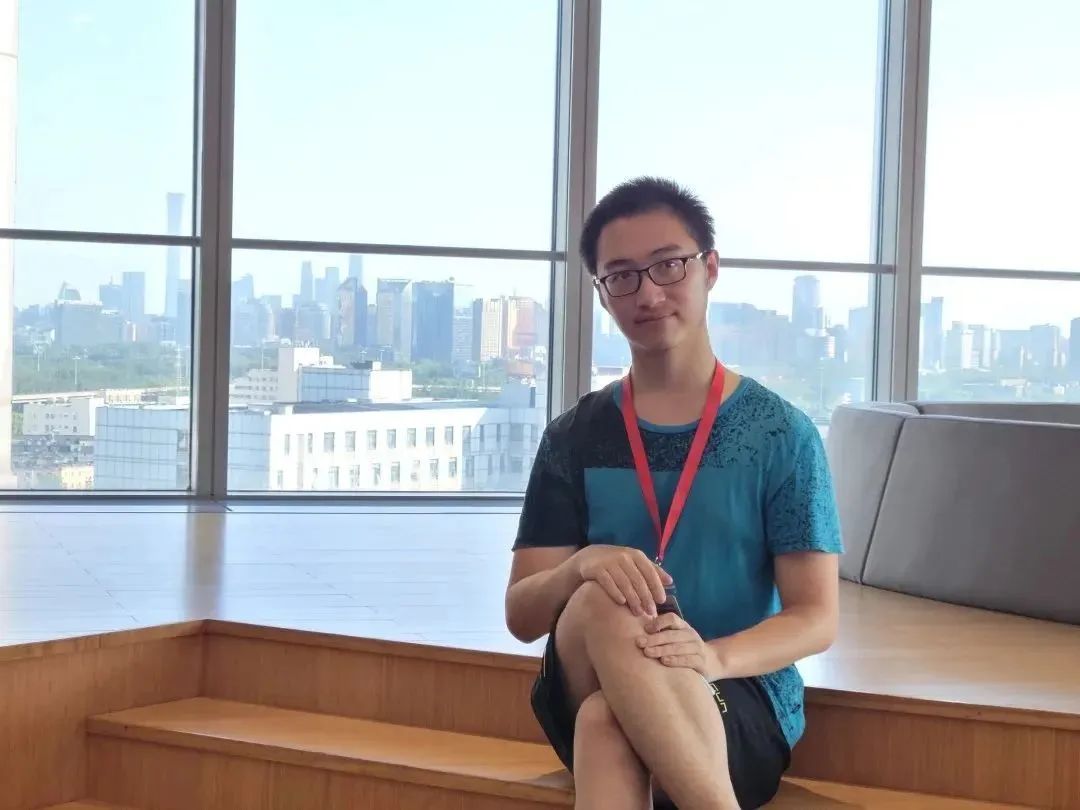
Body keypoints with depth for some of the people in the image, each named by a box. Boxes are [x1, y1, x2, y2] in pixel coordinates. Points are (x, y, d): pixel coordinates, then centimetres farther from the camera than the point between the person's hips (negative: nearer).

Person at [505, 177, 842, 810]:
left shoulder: (780, 433, 2)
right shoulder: (575, 438, 9)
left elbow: (817, 618, -2)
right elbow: (522, 615, 4)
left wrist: (714, 656, -24)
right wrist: (582, 567, -21)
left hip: (742, 707, -2)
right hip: (589, 696, 3)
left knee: (607, 722, -37)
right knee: (600, 603, -34)